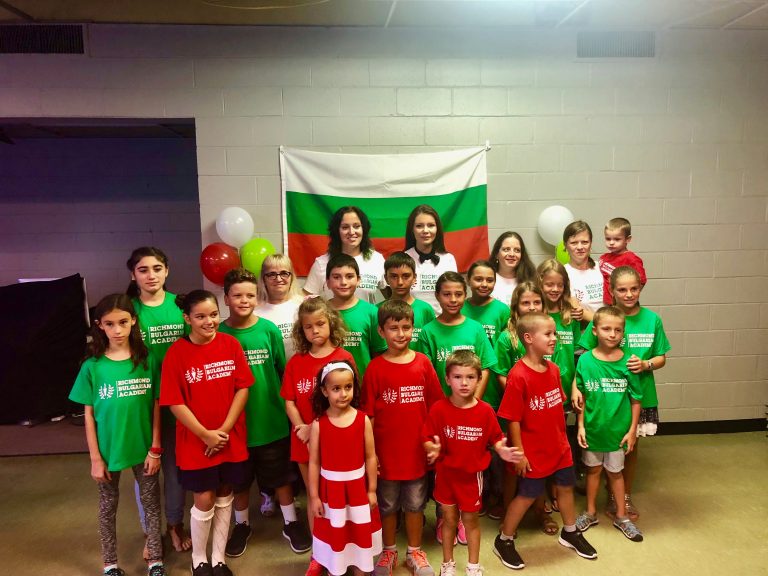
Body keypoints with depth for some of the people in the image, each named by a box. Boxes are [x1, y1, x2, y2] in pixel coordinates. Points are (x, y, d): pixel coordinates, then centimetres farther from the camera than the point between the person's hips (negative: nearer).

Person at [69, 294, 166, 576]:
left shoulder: (147, 361, -8)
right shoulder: (92, 366, -9)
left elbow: (156, 407, -4)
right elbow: (89, 415, -4)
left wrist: (155, 449, -5)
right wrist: (95, 458, -4)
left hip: (143, 448, 0)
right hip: (108, 449, 0)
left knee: (151, 502, 12)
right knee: (108, 506, 16)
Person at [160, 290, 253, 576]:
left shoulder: (230, 344, -6)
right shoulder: (176, 352, -12)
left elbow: (242, 388, -5)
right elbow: (175, 402, -11)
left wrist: (224, 429, -12)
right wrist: (205, 434, -13)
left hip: (231, 437, 2)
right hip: (195, 440, -2)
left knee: (224, 496, 14)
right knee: (204, 500, 6)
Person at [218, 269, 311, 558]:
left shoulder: (269, 329, -8)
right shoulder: (219, 333, -9)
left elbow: (284, 371, 0)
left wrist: (288, 405, 2)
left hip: (272, 419, 0)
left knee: (281, 476, 15)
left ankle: (291, 522, 35)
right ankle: (242, 525, 41)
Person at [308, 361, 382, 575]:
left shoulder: (363, 420, -11)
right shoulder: (318, 424, -12)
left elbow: (370, 457, -4)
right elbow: (314, 462, -7)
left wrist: (372, 490, -1)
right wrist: (314, 496, -5)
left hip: (357, 487, 1)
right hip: (330, 488, -1)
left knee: (359, 533, 17)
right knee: (333, 535, 14)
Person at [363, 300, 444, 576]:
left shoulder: (423, 362, -5)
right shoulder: (375, 367, -10)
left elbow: (434, 406, 1)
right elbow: (368, 414, -8)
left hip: (416, 450, 2)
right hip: (386, 451, -1)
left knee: (415, 504, 18)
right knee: (387, 505, 17)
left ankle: (415, 551, 39)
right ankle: (389, 551, 39)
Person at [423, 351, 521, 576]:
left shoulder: (485, 411, -11)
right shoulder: (438, 409, -15)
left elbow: (495, 438, -2)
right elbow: (428, 439, -12)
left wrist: (502, 450, -22)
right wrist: (433, 449, -33)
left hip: (472, 474, 0)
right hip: (445, 473, 0)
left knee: (470, 519, 16)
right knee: (449, 518, 16)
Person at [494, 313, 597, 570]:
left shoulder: (553, 369, -3)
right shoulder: (518, 375, -25)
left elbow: (558, 408, 8)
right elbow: (513, 420, -20)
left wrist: (562, 438, 12)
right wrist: (519, 453, -16)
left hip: (559, 447, 7)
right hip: (533, 452, -7)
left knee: (566, 487, 21)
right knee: (527, 495, 7)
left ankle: (570, 532, 46)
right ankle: (503, 541, 27)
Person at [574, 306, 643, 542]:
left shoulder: (627, 361, -13)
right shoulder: (585, 360, -11)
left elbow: (635, 399, -5)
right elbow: (581, 396, -4)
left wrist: (632, 429, -4)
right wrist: (581, 425, -5)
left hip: (618, 429, 0)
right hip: (593, 427, 1)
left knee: (615, 471, 16)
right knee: (593, 469, 18)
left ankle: (621, 516, 36)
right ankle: (590, 512, 36)